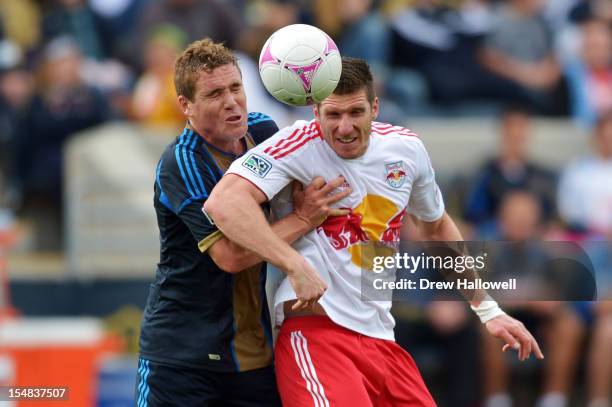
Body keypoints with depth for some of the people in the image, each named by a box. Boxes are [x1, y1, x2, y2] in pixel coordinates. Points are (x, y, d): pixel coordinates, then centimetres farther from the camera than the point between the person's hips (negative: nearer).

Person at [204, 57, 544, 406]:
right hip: (317, 329, -7)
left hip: (382, 339, 7)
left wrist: (488, 311, 27)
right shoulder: (299, 145, -10)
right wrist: (296, 265, -32)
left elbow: (436, 227, 27)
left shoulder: (407, 149, 8)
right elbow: (223, 203, -25)